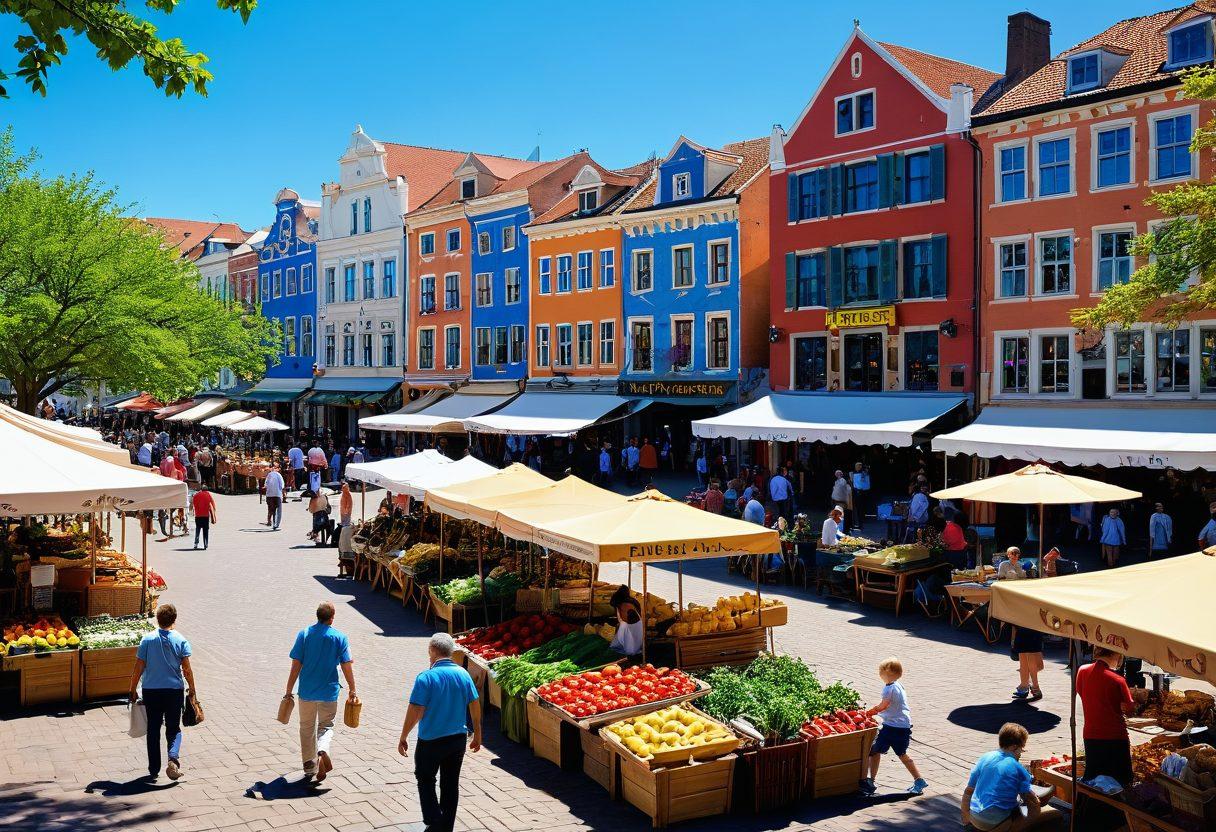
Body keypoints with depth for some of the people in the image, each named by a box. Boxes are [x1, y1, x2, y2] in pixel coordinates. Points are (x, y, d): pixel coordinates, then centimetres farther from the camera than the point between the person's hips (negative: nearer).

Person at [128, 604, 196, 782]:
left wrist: (133, 690, 7)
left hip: (151, 691, 1)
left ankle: (154, 770, 15)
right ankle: (173, 758, -16)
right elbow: (186, 669, -4)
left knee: (153, 730, 12)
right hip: (175, 690, 0)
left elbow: (139, 668, -3)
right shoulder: (180, 640, -5)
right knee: (173, 729, 10)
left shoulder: (147, 640, -5)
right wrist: (192, 687, 9)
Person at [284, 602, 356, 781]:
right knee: (326, 726, 15)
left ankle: (310, 766, 24)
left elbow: (295, 666, -5)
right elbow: (347, 667, -5)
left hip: (307, 691, 1)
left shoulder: (304, 634, -4)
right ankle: (323, 750, -14)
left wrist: (289, 691, 2)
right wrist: (352, 690, 6)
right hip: (329, 691, -1)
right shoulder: (340, 637, -6)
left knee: (307, 728, 18)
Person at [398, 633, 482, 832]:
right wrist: (477, 735, 16)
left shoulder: (426, 677, -16)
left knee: (425, 780, 14)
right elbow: (475, 707, 5)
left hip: (431, 741, -4)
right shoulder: (463, 674, -1)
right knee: (451, 784, 14)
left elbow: (415, 711, -17)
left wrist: (403, 738, -6)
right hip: (458, 740, 4)